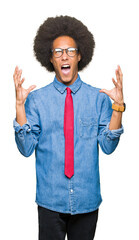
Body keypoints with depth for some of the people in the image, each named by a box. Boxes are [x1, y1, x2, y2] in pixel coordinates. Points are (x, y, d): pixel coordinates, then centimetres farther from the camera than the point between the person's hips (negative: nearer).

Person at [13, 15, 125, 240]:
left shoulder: (98, 98, -2)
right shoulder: (36, 99, -4)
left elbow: (108, 146, -7)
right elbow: (26, 148, -9)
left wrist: (118, 106, -16)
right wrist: (20, 105, -17)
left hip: (87, 199, 1)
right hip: (50, 199, -1)